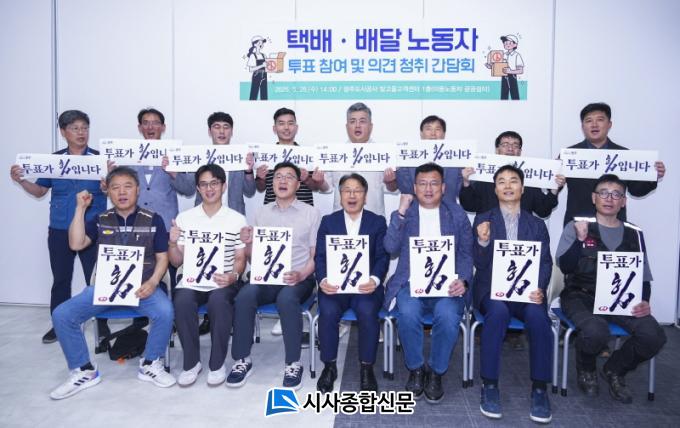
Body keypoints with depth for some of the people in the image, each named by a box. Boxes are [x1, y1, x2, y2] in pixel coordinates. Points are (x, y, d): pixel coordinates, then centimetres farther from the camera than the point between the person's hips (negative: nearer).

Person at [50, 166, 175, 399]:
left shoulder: (152, 220, 4)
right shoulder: (100, 221, 10)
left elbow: (162, 257, 3)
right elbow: (76, 244, -5)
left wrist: (153, 282, -15)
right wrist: (80, 208, -6)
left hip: (141, 286, -2)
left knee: (165, 311, -32)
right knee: (61, 314, -16)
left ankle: (150, 364, -6)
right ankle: (84, 371, 3)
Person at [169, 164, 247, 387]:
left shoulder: (237, 219, 4)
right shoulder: (184, 218, 9)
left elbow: (240, 259, 4)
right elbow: (177, 262, 9)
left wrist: (233, 276, -17)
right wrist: (172, 243, -11)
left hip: (224, 280, -1)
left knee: (218, 300, -34)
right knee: (182, 300, -31)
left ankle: (217, 363, -13)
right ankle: (191, 362, -10)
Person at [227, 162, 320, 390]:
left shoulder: (311, 213, 5)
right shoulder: (262, 213, 13)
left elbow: (316, 255, 2)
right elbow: (255, 256, 14)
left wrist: (301, 275, -17)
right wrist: (248, 243, -8)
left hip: (300, 278, -2)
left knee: (286, 299, -35)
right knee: (244, 296, -29)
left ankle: (293, 364, -19)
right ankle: (242, 360, -12)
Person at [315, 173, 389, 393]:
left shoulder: (378, 222, 9)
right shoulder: (328, 221, 11)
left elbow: (382, 257, 0)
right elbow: (320, 256, 3)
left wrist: (375, 280, -21)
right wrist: (323, 280, -17)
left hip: (366, 284, -1)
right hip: (335, 284, 1)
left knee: (367, 312, -31)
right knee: (328, 311, -29)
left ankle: (366, 367, -9)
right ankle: (329, 366, -6)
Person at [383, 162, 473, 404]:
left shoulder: (457, 214, 11)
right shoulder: (405, 212, 10)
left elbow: (466, 254, 7)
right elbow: (391, 248, -4)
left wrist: (463, 280, -12)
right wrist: (401, 212, -11)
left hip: (446, 284, 0)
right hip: (411, 283, 0)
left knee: (448, 316, -31)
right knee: (408, 314, -31)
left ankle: (436, 372, -5)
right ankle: (415, 369, -4)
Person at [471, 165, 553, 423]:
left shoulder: (537, 224, 13)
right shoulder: (482, 220, 7)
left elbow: (545, 263, 5)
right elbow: (480, 264, 0)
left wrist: (540, 289, -15)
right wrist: (482, 241, -21)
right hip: (492, 288, -1)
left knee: (538, 316, -31)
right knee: (499, 310, -35)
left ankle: (540, 389, -15)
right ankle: (489, 386, -22)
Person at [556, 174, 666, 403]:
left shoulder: (634, 234, 11)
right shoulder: (576, 226, 1)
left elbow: (644, 277, 13)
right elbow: (565, 267, -8)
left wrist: (645, 302, -6)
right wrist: (580, 239, -21)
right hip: (582, 297, -3)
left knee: (653, 336, -23)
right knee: (596, 332, -34)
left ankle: (615, 370, 9)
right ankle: (586, 370, 4)